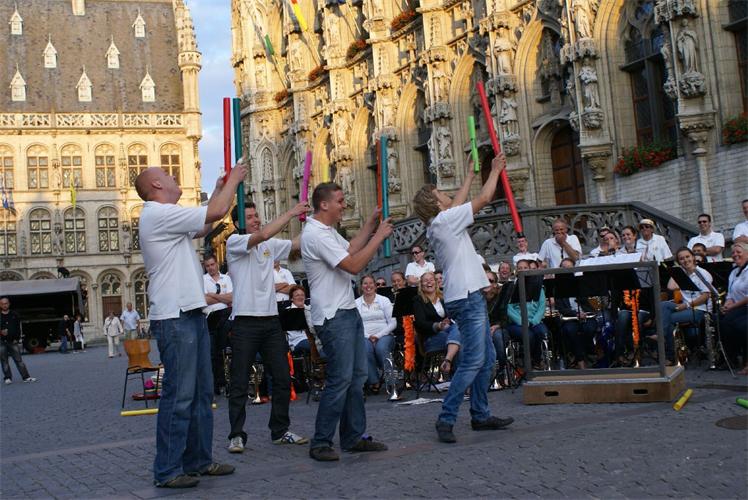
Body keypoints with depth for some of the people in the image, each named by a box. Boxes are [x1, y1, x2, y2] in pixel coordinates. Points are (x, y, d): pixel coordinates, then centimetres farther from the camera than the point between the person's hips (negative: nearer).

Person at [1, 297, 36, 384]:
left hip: (12, 341, 0)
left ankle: (26, 377, -1)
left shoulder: (14, 315, 5)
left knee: (19, 360, -1)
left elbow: (18, 327, 7)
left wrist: (17, 338, 0)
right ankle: (8, 378, 15)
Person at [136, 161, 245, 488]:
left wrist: (219, 189, 29)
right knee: (179, 396, -6)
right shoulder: (159, 214, -13)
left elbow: (202, 228, 31)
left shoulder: (164, 217, 19)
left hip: (191, 314, 11)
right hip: (174, 318, -11)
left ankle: (199, 460, 23)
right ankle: (167, 471, 2)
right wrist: (234, 179, 1)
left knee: (201, 392, 14)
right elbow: (217, 212, -15)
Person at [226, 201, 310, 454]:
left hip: (271, 320, 6)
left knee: (283, 378, 9)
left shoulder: (270, 245, 13)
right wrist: (291, 213, -18)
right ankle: (237, 435, 11)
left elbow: (299, 243, 7)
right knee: (240, 383, 1)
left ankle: (280, 431, 20)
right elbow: (263, 234, -23)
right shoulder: (234, 242, -6)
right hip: (245, 322, -6)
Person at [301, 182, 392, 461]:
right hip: (333, 317, -11)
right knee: (340, 380, -9)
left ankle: (354, 437, 18)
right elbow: (353, 265, -22)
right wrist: (379, 236, -14)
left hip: (348, 312, 11)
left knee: (357, 376, 11)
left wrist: (370, 224, 18)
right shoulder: (316, 235, -18)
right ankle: (320, 443, 0)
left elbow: (350, 249, 25)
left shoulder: (328, 231, 16)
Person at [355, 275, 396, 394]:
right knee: (366, 349, -34)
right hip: (364, 337, 1)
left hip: (384, 335, 0)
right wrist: (368, 336, -12)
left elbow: (393, 323, 2)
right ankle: (373, 382, -24)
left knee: (381, 348, -35)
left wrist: (378, 335, -10)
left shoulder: (384, 300, 10)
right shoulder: (356, 303, 11)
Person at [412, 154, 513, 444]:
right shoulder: (444, 221, -11)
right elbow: (484, 198, -6)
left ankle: (481, 415, 18)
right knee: (472, 361, -12)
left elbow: (458, 203, 30)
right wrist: (495, 170, 9)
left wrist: (470, 175, 39)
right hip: (466, 298, -10)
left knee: (486, 358, 14)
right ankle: (446, 419, -11)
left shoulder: (436, 226, 14)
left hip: (469, 297, 10)